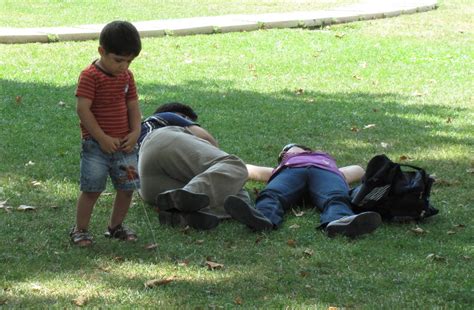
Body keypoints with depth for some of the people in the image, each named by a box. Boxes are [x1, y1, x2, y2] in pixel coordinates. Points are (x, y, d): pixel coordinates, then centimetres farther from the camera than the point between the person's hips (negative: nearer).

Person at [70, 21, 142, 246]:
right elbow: (83, 109, -17)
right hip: (96, 144, -6)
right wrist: (102, 138, -18)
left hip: (123, 144, 6)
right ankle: (80, 230, 9)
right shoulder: (90, 76, -13)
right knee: (91, 189, -4)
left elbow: (133, 107, 12)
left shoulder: (127, 76, 8)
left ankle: (116, 226, 25)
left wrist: (135, 132, -5)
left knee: (127, 187, 7)